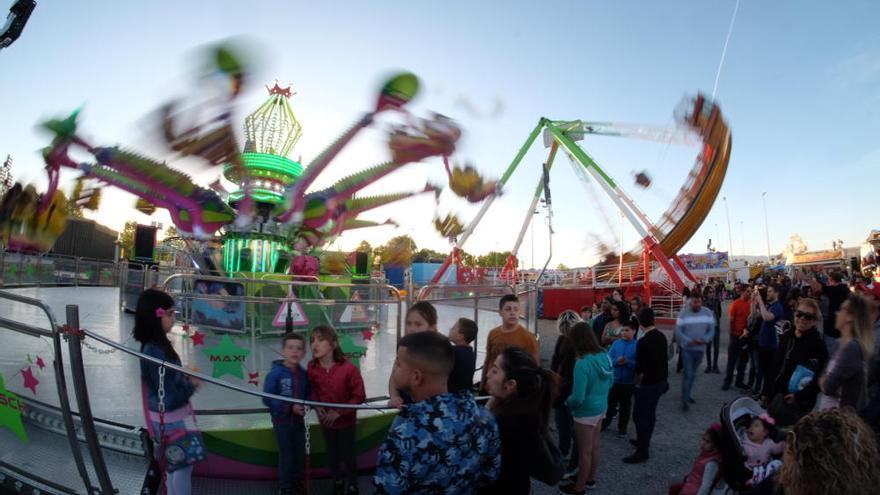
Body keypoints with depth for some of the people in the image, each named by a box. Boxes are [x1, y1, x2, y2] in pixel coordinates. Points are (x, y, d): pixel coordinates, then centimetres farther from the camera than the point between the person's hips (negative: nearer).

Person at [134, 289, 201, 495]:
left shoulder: (157, 345, 0)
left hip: (171, 418, 9)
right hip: (170, 420, -9)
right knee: (182, 466, 8)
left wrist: (184, 376, -3)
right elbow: (169, 398, -25)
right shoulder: (155, 352, -28)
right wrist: (192, 384, -11)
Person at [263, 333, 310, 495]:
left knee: (301, 454, 15)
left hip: (299, 419, 4)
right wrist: (290, 407, -24)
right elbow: (267, 399, -20)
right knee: (286, 456, 8)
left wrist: (306, 405, -17)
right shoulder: (275, 373, -20)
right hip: (282, 420, -4)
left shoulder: (304, 374, -6)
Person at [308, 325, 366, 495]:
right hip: (325, 420, 4)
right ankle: (337, 481, 47)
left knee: (347, 454, 11)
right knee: (332, 453, 22)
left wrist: (339, 412, -23)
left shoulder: (349, 368, -29)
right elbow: (312, 389, 3)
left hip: (346, 420, -4)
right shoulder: (312, 367, -16)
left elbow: (359, 396, -20)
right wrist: (317, 406, -14)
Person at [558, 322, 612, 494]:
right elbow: (610, 384, 8)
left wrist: (567, 401, -7)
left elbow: (578, 399, -27)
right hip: (601, 408, 7)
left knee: (584, 451, 10)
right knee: (594, 446, 23)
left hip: (586, 412, -7)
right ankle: (590, 479, 42)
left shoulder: (582, 364, -30)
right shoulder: (605, 356, -7)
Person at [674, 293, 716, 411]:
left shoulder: (708, 313, -1)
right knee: (688, 373, -8)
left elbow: (712, 329, 0)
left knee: (693, 373, 18)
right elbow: (678, 331, -10)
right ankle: (684, 400, -3)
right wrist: (690, 341, -23)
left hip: (700, 348, 4)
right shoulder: (684, 314, -9)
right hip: (687, 348, -4)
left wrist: (704, 339, -17)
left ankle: (687, 395, 34)